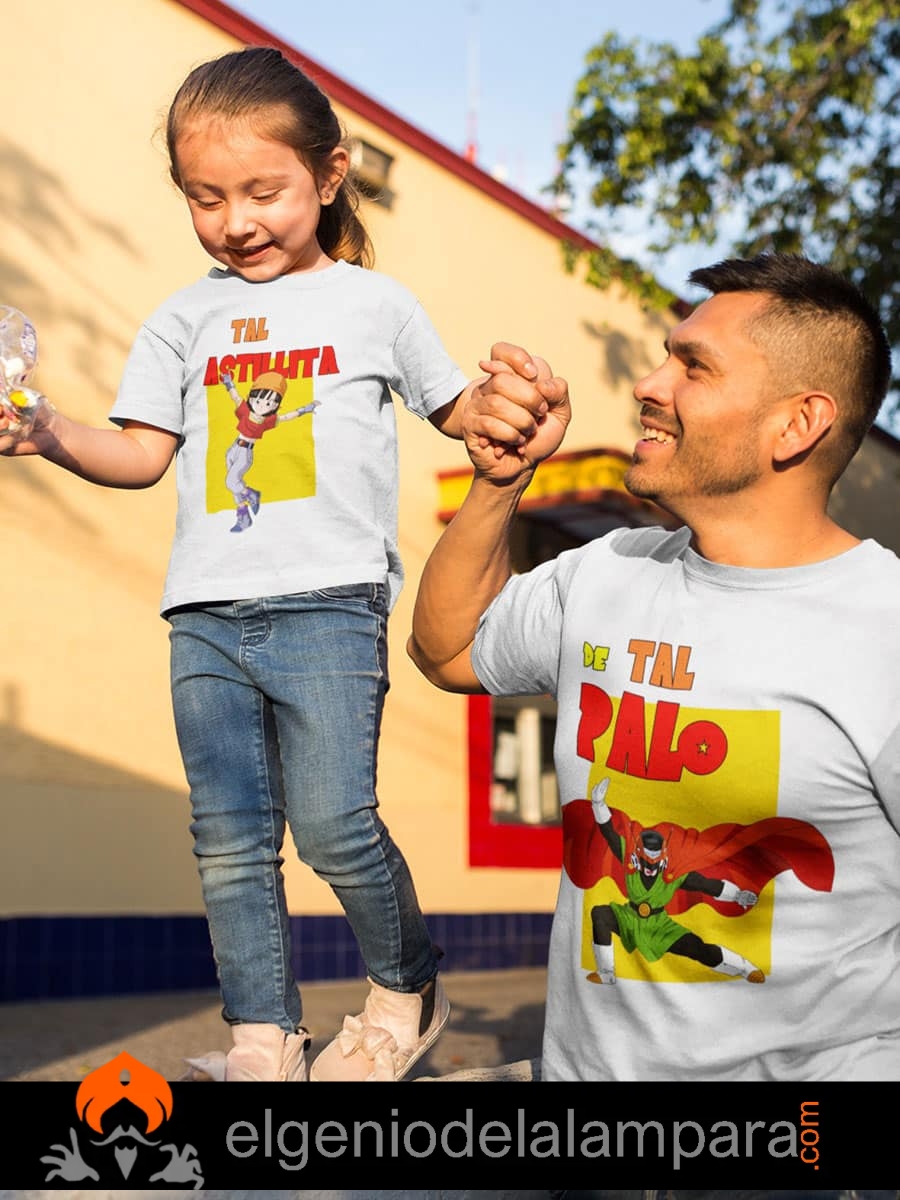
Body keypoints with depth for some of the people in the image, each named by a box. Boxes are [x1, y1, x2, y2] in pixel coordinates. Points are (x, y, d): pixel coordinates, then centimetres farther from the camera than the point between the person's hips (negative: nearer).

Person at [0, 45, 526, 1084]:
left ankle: (407, 990, 16)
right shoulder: (185, 319, 14)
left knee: (332, 823, -9)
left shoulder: (373, 303, 8)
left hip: (328, 603, -4)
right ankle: (263, 1040, 15)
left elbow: (454, 409, 17)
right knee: (229, 842, 4)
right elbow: (143, 453, 10)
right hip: (205, 616, 4)